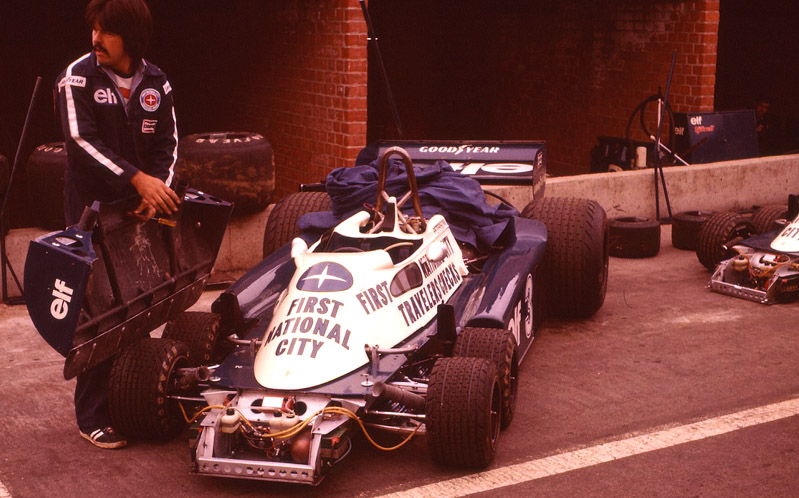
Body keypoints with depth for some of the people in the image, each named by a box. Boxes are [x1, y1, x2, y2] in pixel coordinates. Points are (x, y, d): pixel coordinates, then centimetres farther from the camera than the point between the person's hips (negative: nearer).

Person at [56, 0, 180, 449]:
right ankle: (93, 416, 2)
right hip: (94, 207, -4)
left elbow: (168, 143, 4)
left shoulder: (157, 83, 6)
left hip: (142, 209, 4)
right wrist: (138, 179, -25)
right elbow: (83, 142, -15)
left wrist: (158, 190, -14)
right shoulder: (78, 77, -5)